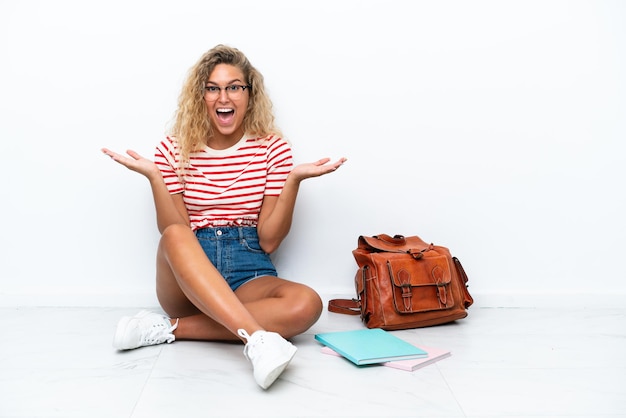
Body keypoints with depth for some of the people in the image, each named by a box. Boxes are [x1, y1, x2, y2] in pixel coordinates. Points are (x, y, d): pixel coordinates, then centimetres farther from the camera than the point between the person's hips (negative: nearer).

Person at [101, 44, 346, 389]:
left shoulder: (272, 147, 2)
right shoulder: (175, 148, 4)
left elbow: (269, 240, -3)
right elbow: (173, 232, -4)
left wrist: (294, 179, -13)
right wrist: (153, 177, -14)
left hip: (248, 273, 1)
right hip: (186, 277, 0)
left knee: (306, 304, -30)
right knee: (175, 237, -34)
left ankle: (172, 328, -23)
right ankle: (257, 338, -41)